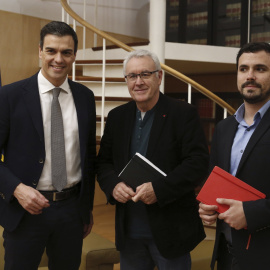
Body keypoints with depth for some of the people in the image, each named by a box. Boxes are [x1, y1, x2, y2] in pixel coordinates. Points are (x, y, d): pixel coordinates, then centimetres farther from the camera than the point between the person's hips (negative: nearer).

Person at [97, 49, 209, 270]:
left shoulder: (183, 113, -7)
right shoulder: (117, 117, 7)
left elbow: (198, 163, -14)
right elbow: (103, 162, 10)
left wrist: (159, 189, -23)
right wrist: (113, 185, -11)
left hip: (170, 229, -4)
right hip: (129, 230, 4)